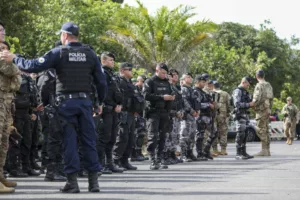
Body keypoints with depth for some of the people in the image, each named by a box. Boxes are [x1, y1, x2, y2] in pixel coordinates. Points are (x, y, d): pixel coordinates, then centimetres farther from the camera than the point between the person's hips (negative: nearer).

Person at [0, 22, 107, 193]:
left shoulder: (59, 52, -5)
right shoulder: (90, 53, 5)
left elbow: (35, 66, -10)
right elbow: (101, 80, 6)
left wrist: (14, 59, 3)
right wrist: (101, 102, 18)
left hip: (66, 102, -2)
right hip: (85, 101, 2)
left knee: (69, 141, 1)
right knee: (89, 140, 6)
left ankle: (72, 181, 0)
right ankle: (94, 180, 5)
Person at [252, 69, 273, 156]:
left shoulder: (259, 85, -12)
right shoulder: (268, 85, 14)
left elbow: (257, 98, -21)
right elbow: (271, 98, 17)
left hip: (261, 110, -9)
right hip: (267, 110, 9)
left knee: (261, 130, -8)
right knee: (265, 130, 11)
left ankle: (264, 150, -12)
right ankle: (267, 150, 11)